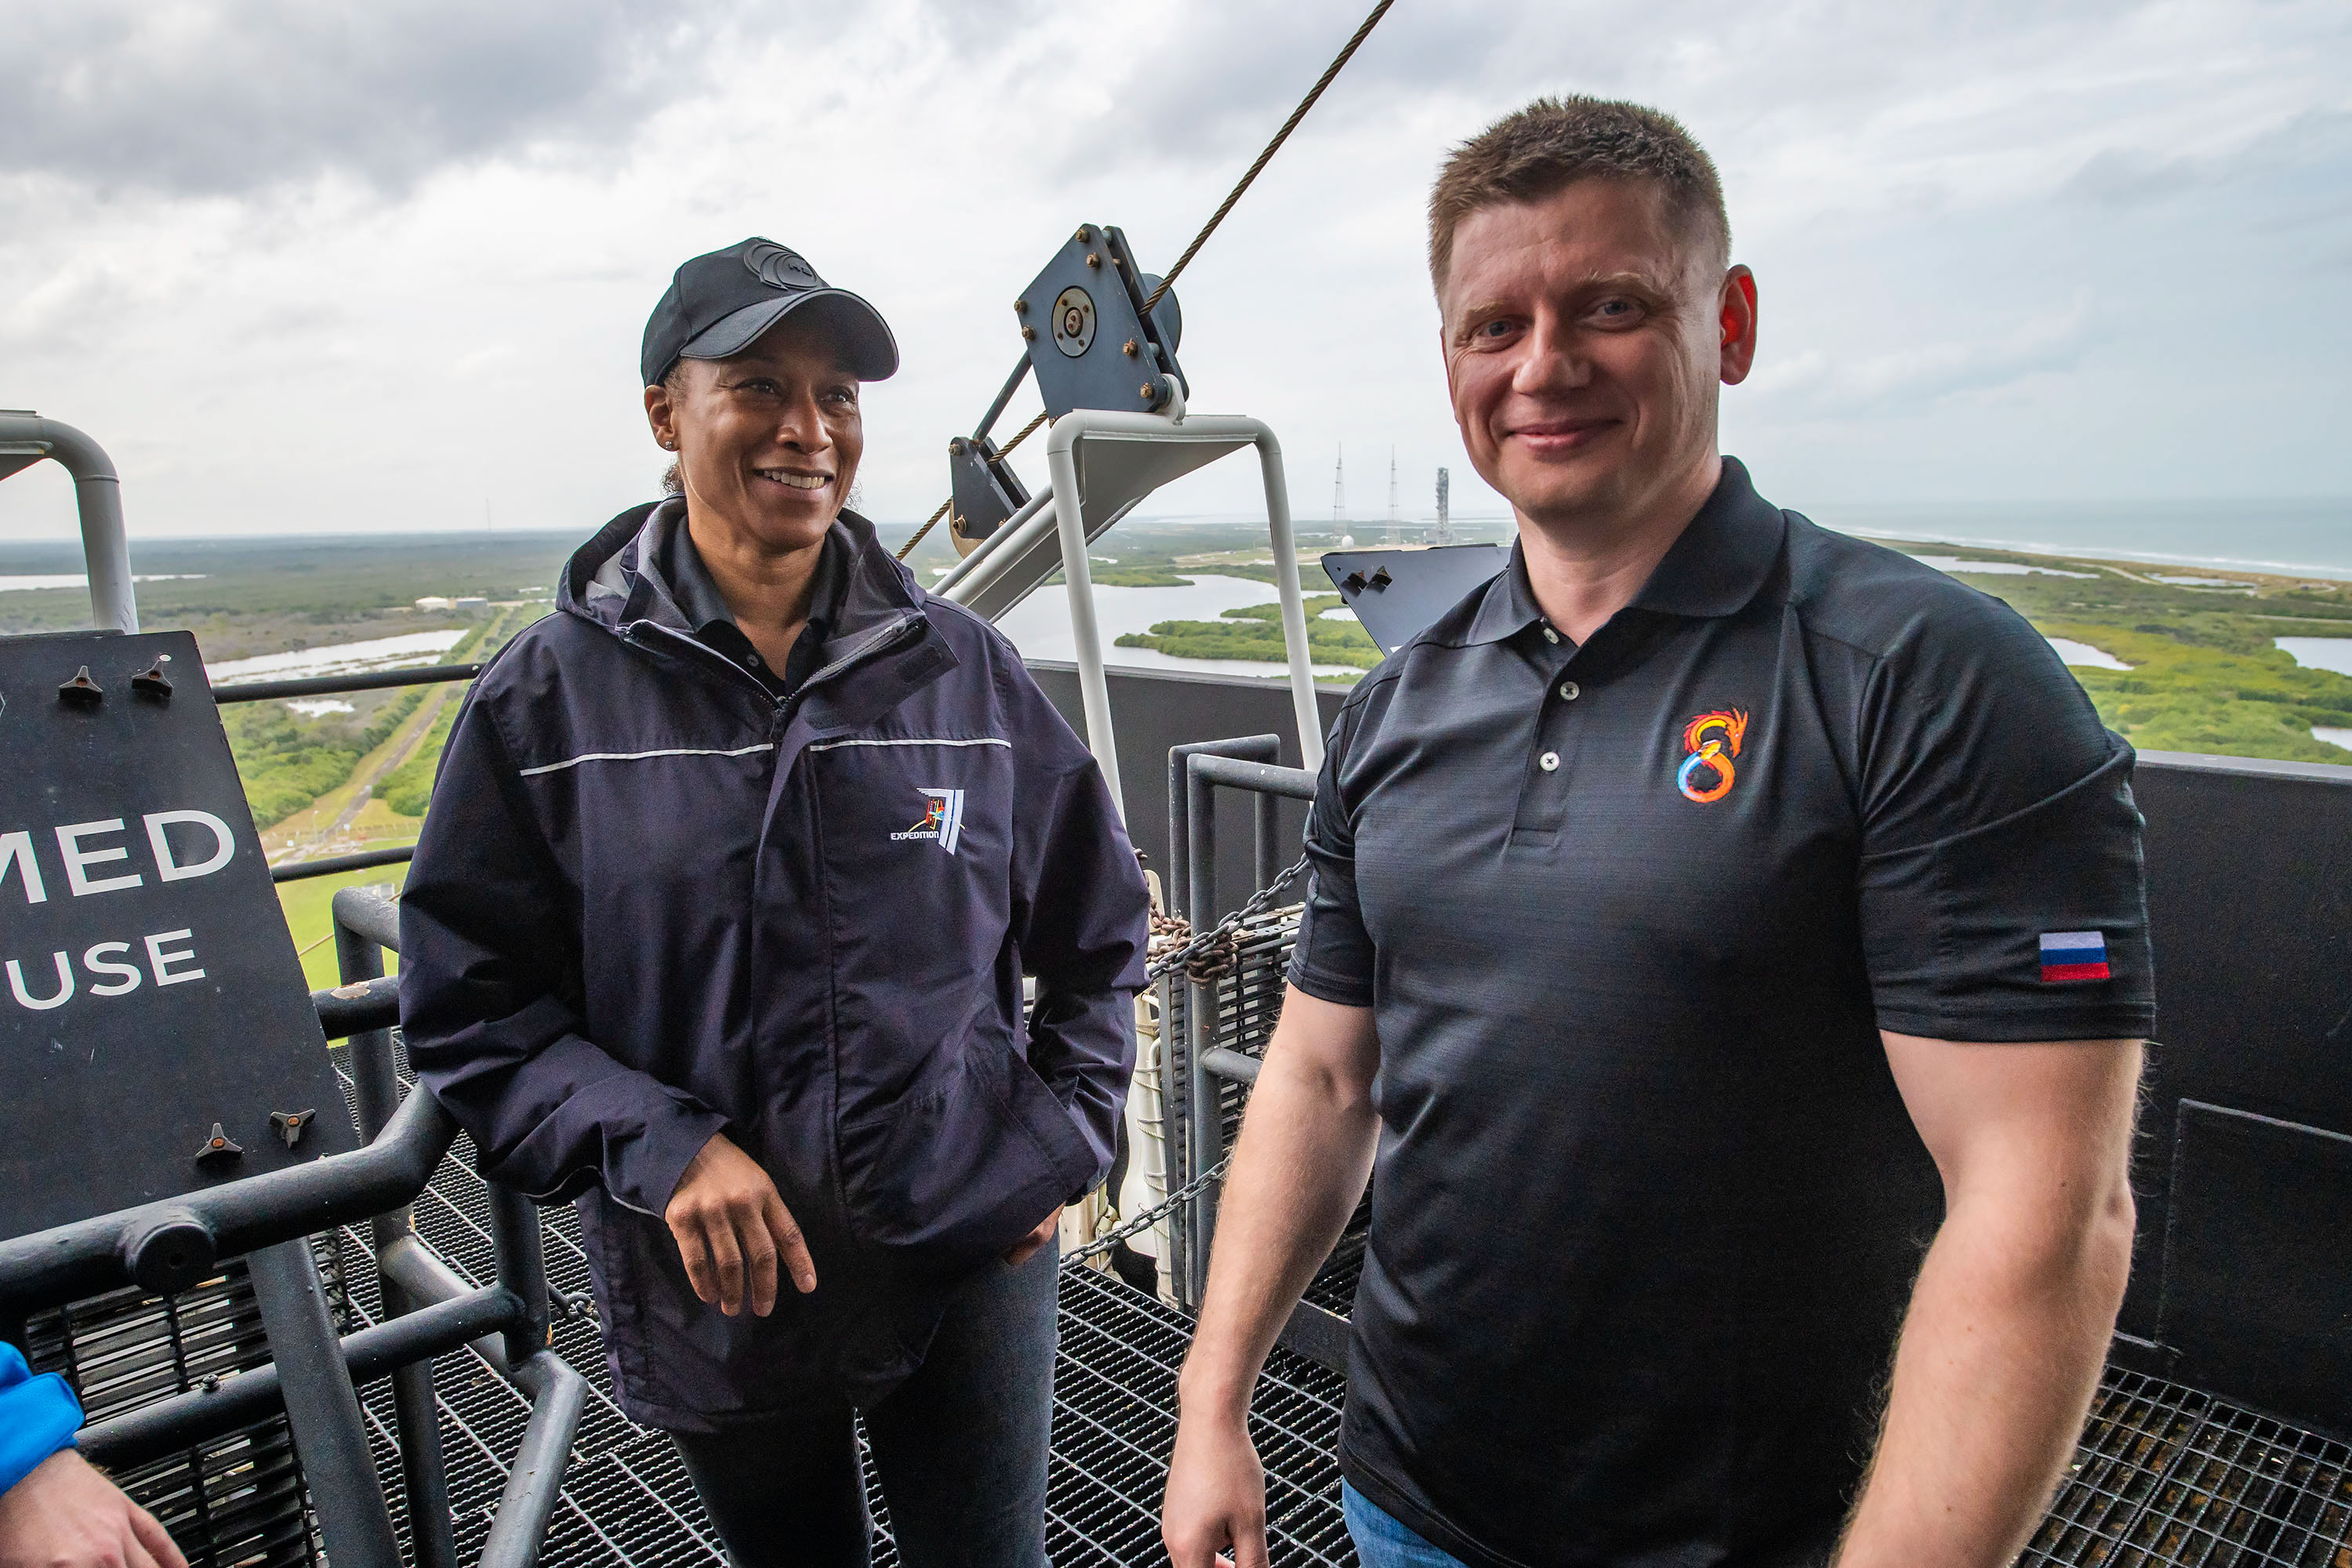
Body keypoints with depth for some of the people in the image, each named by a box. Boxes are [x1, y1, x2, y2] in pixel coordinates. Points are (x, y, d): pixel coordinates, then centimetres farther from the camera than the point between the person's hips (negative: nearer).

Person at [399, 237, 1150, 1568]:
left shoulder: (964, 669, -2)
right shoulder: (553, 694, -6)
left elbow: (1101, 937, 8)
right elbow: (470, 1001, -4)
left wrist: (1061, 1147, 0)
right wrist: (661, 1150, -17)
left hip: (971, 1263, 1)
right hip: (714, 1290, 0)